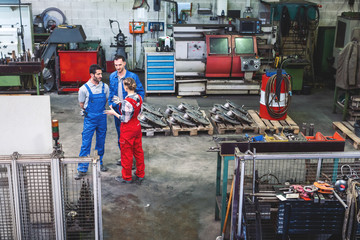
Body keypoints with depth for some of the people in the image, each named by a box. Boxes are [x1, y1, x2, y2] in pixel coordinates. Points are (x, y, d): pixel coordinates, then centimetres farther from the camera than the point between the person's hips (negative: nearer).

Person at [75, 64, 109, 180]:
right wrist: (90, 111, 8)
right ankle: (82, 169, 2)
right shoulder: (84, 88, -9)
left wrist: (100, 109, 12)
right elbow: (81, 104, 4)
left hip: (102, 118, 3)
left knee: (101, 141, 13)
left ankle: (99, 163, 31)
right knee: (86, 143, -3)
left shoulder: (105, 87, 1)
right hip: (90, 118, -3)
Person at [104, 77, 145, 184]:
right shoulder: (139, 97, -3)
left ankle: (127, 178, 21)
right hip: (137, 126, 8)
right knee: (138, 151, 18)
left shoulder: (126, 102, -26)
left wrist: (113, 113, -9)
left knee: (126, 153, 7)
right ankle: (140, 174, 30)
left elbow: (125, 119, -21)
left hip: (128, 130, -8)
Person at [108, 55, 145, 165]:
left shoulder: (133, 76, -10)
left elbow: (141, 92, -3)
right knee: (120, 135, 13)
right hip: (117, 110, 5)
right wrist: (111, 104, 8)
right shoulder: (112, 76, 5)